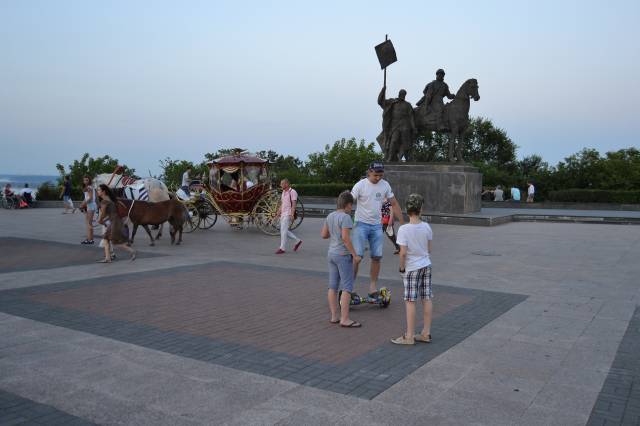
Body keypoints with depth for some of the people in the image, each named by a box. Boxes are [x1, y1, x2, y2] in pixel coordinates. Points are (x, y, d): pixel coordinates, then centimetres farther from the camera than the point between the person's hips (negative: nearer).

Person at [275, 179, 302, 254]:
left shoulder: (292, 192, -12)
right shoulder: (283, 192, 14)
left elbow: (294, 204, -17)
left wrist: (292, 215, -24)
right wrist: (278, 212, 15)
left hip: (288, 214, -9)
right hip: (283, 214, 9)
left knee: (283, 231, -8)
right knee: (284, 231, 11)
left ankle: (282, 248, 0)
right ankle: (298, 241, 22)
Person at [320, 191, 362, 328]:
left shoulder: (330, 216, 6)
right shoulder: (345, 217, -17)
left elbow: (323, 235, 11)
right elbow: (345, 238, -23)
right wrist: (355, 255, -18)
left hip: (332, 254, 8)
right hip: (343, 255, -8)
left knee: (333, 286, 10)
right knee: (347, 287, -4)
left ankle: (334, 316, 14)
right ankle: (345, 319, -4)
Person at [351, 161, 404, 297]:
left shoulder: (385, 185, 3)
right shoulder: (360, 185, -10)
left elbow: (394, 204, 9)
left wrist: (402, 223, 6)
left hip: (377, 225, 4)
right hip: (361, 224, -4)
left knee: (377, 256, 4)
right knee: (357, 256, -9)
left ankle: (373, 287, 15)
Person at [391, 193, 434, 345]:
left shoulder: (404, 229, -17)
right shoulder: (426, 227, -1)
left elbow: (403, 252, -19)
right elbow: (429, 248, 8)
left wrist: (402, 267, -5)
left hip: (412, 268, -6)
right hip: (426, 265, 6)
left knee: (410, 301, 0)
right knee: (427, 299, 9)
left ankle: (409, 336, 6)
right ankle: (426, 333, 18)